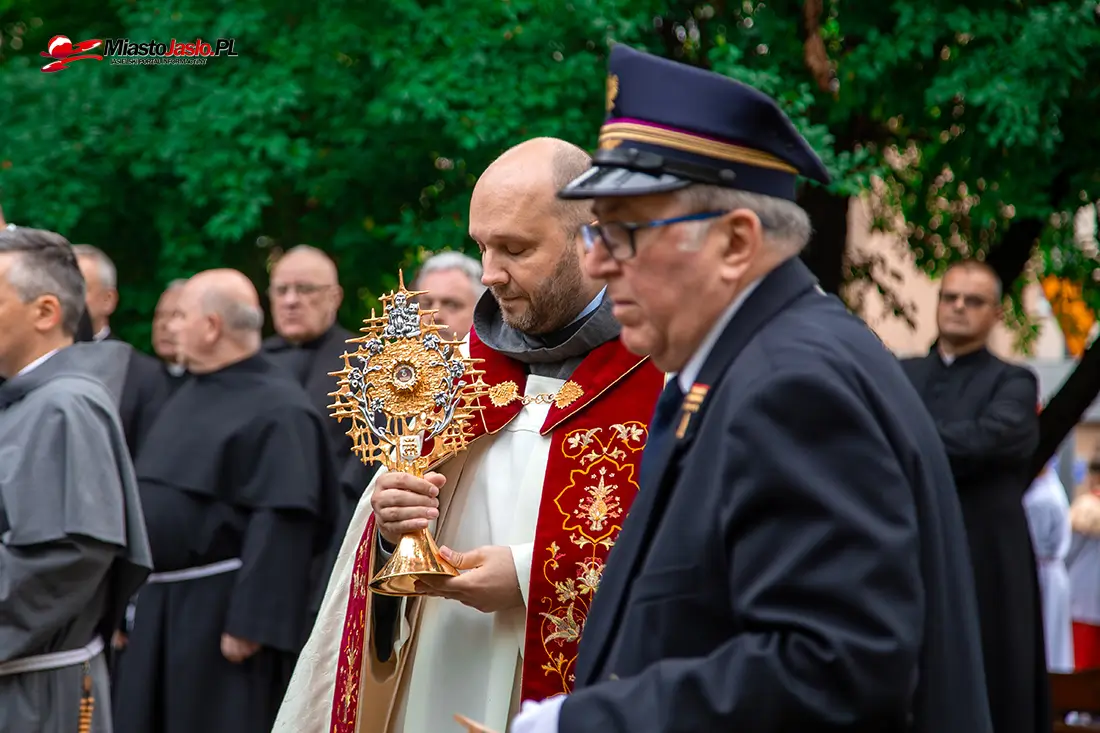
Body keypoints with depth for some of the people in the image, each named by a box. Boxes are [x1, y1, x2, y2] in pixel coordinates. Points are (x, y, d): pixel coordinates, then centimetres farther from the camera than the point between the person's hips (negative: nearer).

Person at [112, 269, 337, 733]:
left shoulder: (277, 411, -15)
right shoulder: (189, 397, 13)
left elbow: (281, 522, -21)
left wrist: (250, 623, -24)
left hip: (221, 610, -9)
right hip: (160, 607, 9)